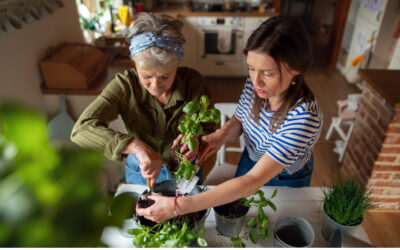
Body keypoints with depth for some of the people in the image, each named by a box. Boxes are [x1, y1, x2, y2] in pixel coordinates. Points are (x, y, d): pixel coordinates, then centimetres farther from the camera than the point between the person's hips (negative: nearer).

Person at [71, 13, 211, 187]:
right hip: (141, 173, -1)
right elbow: (81, 129, -36)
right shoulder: (124, 86, -26)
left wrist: (197, 140, -36)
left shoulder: (193, 81, -22)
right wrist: (135, 145, -50)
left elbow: (209, 128, -12)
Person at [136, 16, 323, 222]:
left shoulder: (305, 118, -42)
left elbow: (254, 180, -45)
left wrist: (178, 206, -49)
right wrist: (221, 135, -31)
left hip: (285, 181, -4)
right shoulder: (255, 83, -24)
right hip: (250, 161, 4)